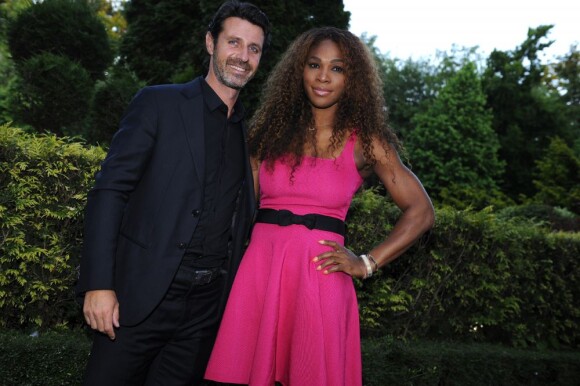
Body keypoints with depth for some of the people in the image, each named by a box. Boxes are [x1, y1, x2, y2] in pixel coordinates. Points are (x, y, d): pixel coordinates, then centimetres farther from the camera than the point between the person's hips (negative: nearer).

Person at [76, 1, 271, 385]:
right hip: (142, 296, -3)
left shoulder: (249, 132, 12)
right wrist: (98, 283, -14)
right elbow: (109, 191, -6)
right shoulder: (159, 103, -1)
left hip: (207, 307, 4)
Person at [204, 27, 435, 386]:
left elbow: (421, 212, 4)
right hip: (259, 266, 2)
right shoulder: (273, 127, 10)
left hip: (319, 275, -2)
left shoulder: (364, 140, 2)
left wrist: (367, 263, -2)